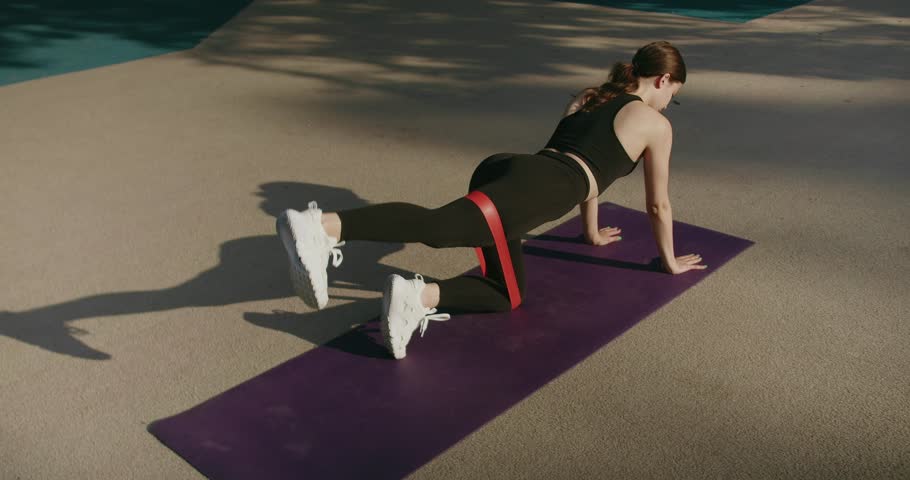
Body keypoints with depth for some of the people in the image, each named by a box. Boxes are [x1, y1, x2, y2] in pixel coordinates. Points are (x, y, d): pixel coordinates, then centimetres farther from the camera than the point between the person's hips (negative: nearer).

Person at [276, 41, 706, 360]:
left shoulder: (585, 98, 37)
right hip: (533, 189, -8)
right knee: (437, 225, -29)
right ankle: (321, 227, -51)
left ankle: (419, 296, -15)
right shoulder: (657, 125, 18)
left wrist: (592, 234, 61)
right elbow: (658, 205, 26)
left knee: (506, 295, 11)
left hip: (500, 169, 8)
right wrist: (669, 260, 42)